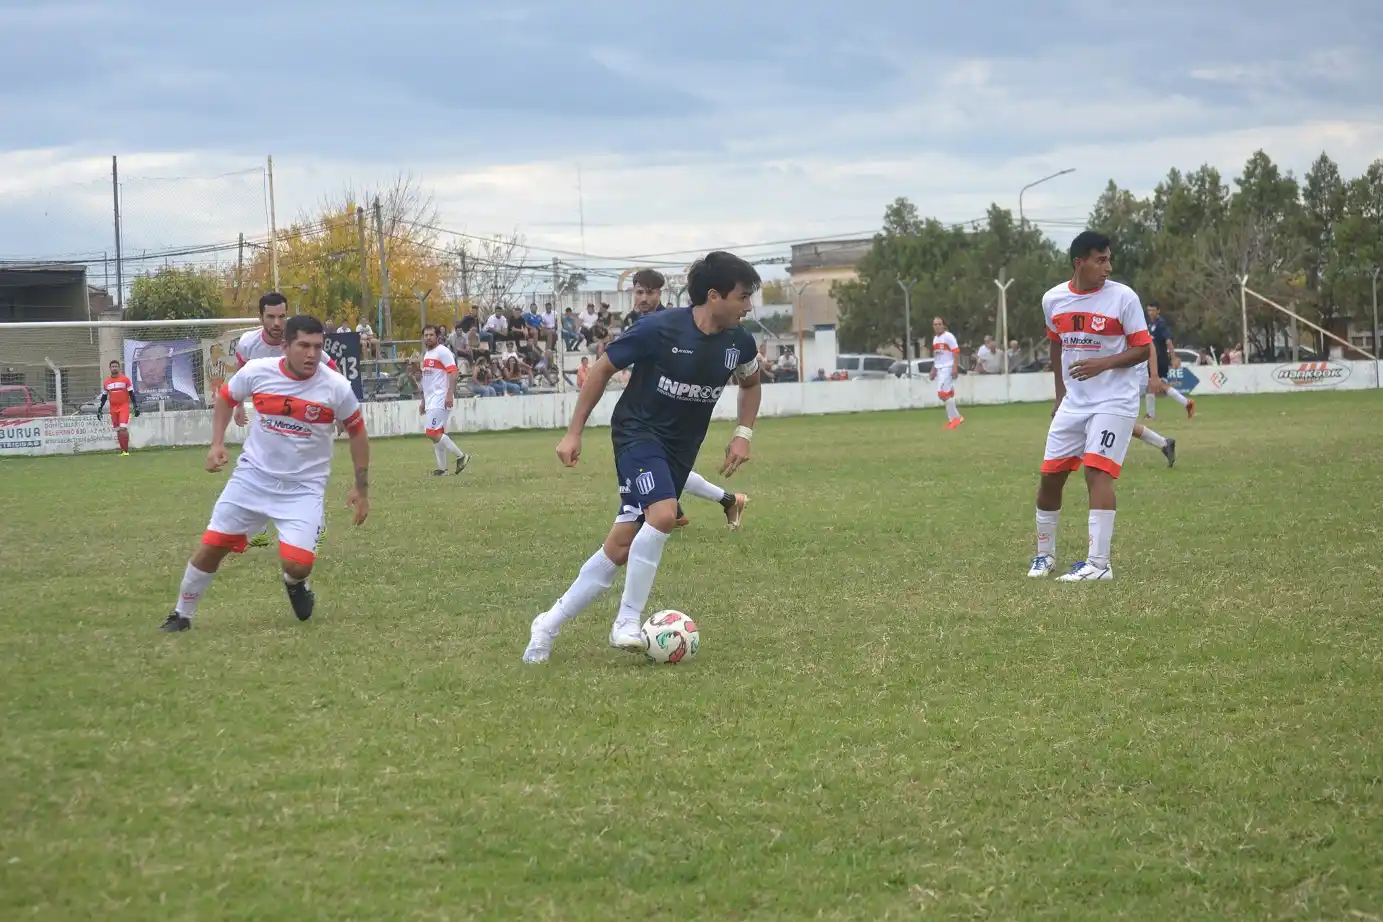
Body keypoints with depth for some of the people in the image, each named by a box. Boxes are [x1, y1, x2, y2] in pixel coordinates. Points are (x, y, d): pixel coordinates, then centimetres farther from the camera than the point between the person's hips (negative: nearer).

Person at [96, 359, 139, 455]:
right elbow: (104, 397, 15)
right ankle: (122, 451, 14)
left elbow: (131, 393, -1)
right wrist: (100, 409, 9)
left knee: (123, 428, -16)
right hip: (113, 408, 4)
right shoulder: (106, 382, 8)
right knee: (118, 430, 7)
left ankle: (126, 450, -10)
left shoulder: (125, 379, -2)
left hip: (124, 407, -4)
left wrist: (135, 407, -5)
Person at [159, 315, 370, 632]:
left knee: (298, 565, -16)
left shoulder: (336, 387, -14)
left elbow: (357, 432, 2)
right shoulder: (257, 371, -11)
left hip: (304, 487, -1)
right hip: (253, 476, 1)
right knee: (212, 546, 0)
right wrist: (217, 444, -1)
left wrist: (361, 488, 3)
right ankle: (182, 614, 22)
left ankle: (294, 584, 24)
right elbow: (226, 398, 10)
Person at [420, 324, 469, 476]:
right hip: (431, 400, 9)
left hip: (440, 399, -9)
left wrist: (450, 395, -26)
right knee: (437, 434, 7)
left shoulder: (442, 352, -8)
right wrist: (423, 400, 25)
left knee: (432, 433, -16)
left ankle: (461, 456, -9)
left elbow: (453, 373, -17)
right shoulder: (427, 355, 20)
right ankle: (442, 468, 10)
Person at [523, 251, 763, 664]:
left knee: (621, 546, 3)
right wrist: (574, 432, -5)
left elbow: (750, 383, 19)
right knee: (663, 514, -31)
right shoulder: (659, 329, -19)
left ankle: (550, 624, 15)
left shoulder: (738, 342, -4)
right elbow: (603, 369, -6)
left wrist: (743, 434, 4)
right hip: (638, 432, -5)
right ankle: (628, 621, -16)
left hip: (680, 451, 6)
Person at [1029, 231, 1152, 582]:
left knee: (1097, 471, -18)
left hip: (1114, 401, -5)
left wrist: (1104, 363, -23)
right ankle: (1045, 553, 25)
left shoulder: (1122, 297, -10)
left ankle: (1099, 563, -19)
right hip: (1074, 402, 5)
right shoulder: (1053, 299, 3)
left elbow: (1143, 349, -8)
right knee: (1049, 476, 7)